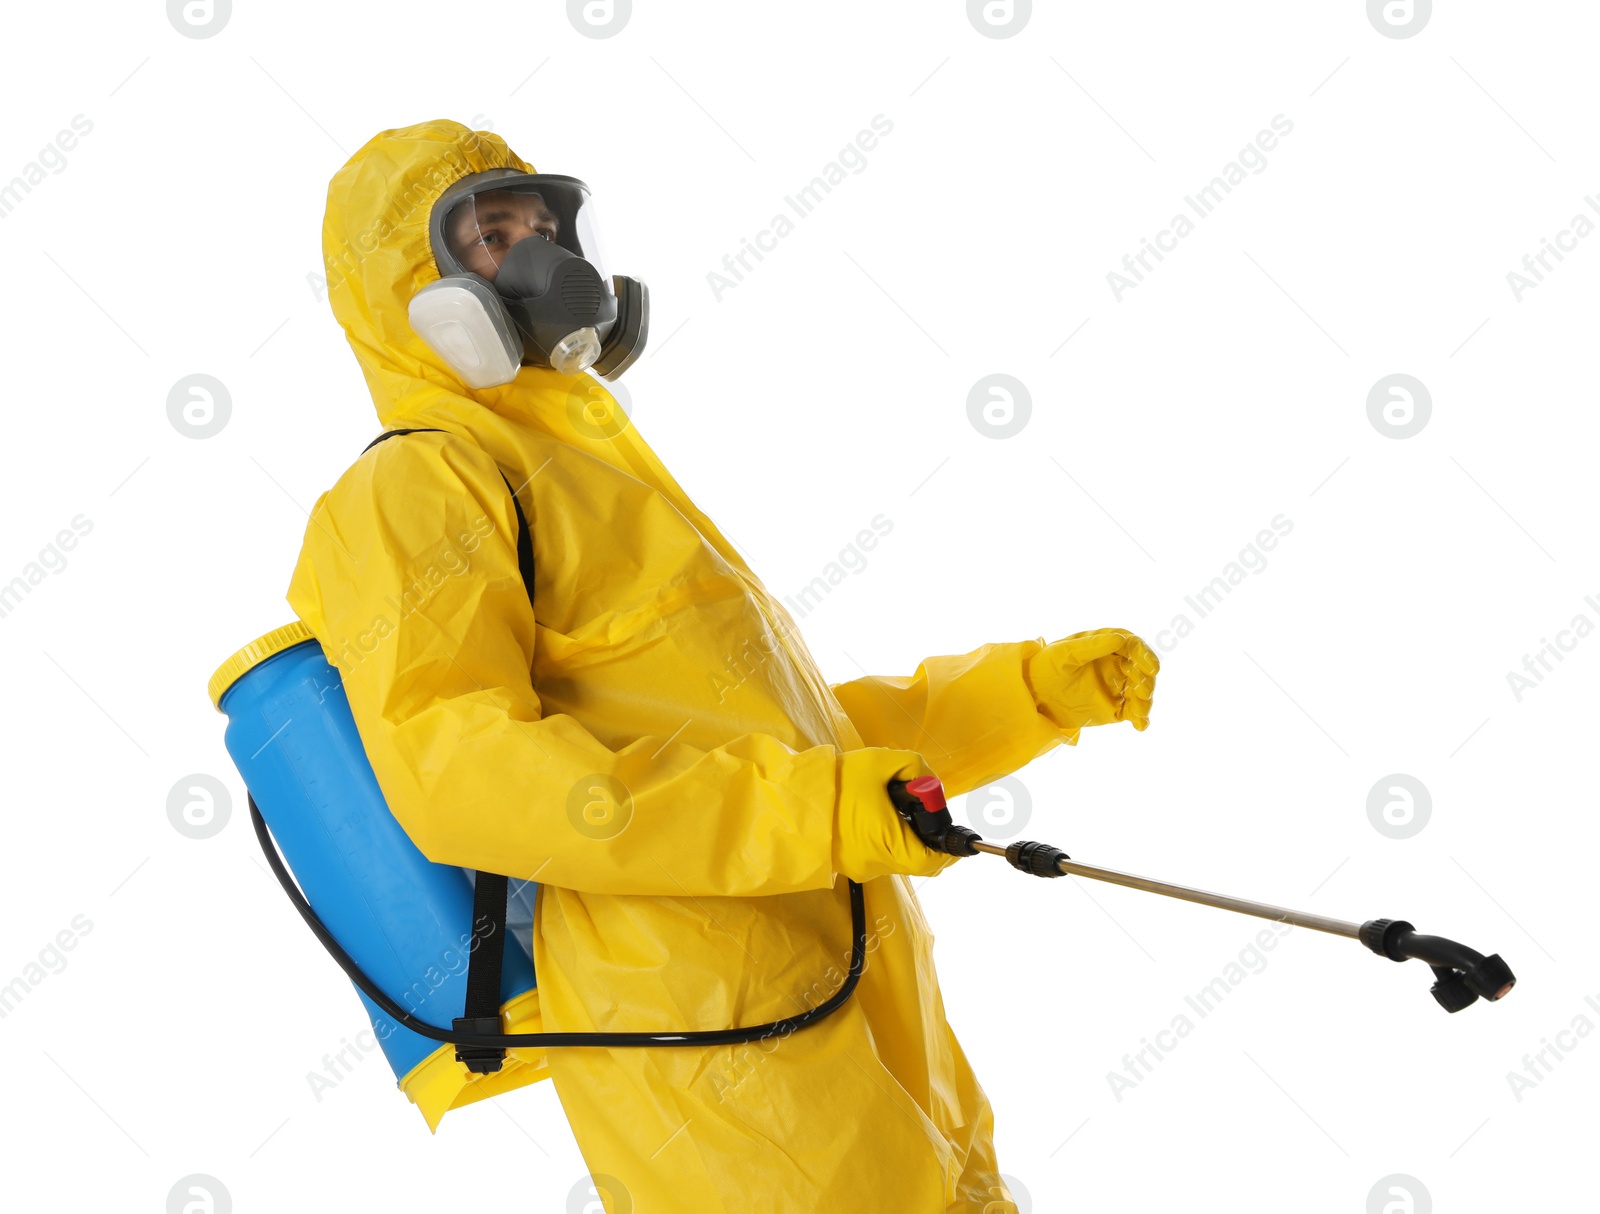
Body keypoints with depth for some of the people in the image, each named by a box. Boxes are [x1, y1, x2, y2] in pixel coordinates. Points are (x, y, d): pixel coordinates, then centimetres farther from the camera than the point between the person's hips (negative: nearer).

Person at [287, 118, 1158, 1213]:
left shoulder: (595, 466, 28)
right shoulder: (411, 486, -1)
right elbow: (456, 772, -18)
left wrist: (1033, 689, 19)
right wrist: (799, 812, -24)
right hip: (708, 1033, -8)